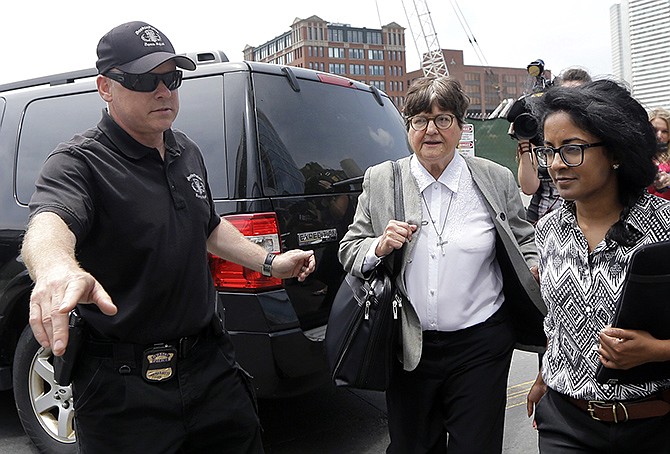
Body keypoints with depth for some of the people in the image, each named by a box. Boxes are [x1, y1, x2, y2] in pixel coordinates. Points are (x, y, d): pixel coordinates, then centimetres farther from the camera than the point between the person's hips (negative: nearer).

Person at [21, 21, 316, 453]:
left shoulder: (188, 152, 9)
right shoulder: (80, 162, -15)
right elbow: (48, 221, -36)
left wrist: (270, 262, 17)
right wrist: (56, 268, -58)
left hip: (211, 364, 7)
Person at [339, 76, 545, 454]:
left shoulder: (497, 180, 1)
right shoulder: (379, 181, 2)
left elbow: (524, 243, 10)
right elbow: (349, 252, 5)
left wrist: (537, 273, -11)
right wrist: (380, 246, -16)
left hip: (481, 343, -1)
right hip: (409, 350, 2)